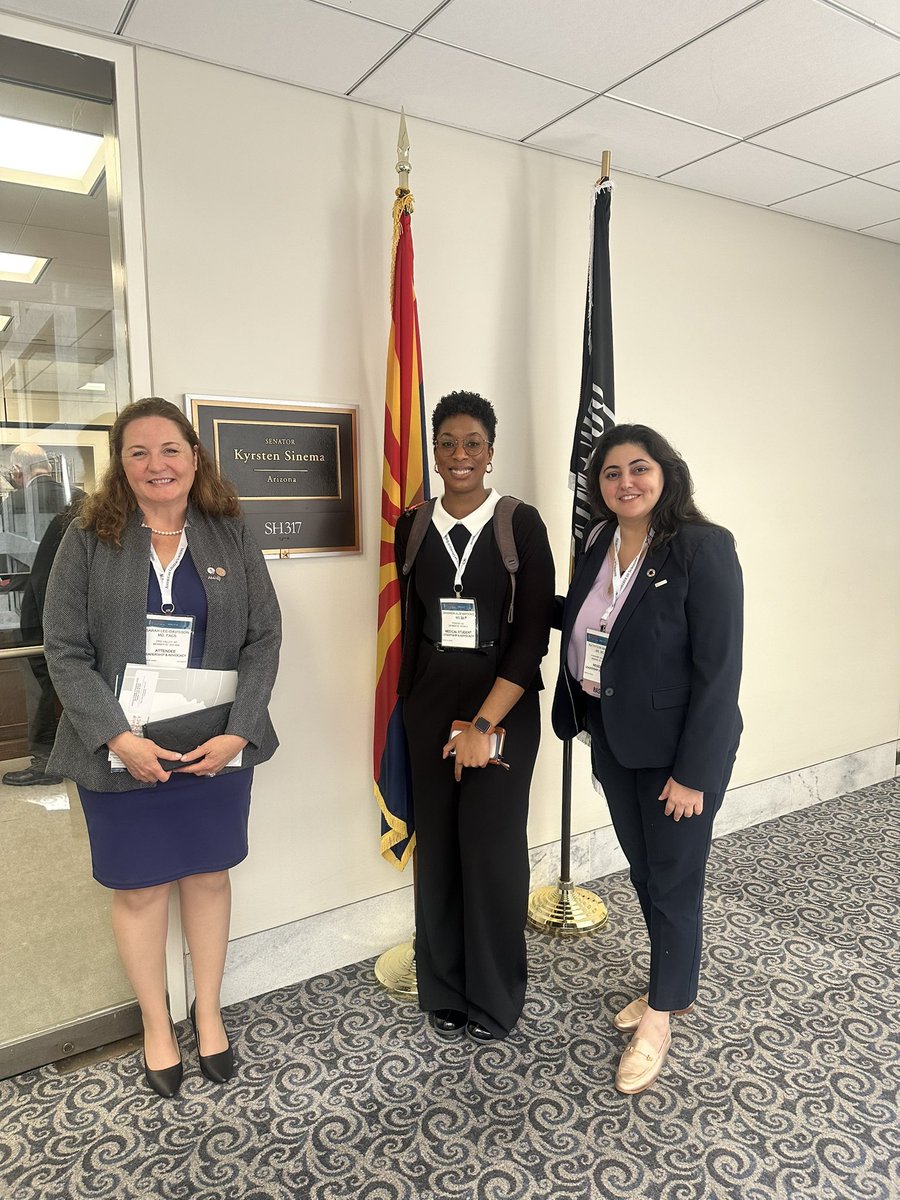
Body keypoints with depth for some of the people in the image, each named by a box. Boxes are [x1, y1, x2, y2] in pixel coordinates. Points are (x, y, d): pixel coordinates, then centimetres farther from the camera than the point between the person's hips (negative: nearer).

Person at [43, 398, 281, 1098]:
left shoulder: (231, 535, 0)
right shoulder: (90, 540, -3)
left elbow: (264, 638, -2)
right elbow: (66, 651, -6)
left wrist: (238, 732, -13)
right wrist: (118, 738, -16)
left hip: (218, 747, 1)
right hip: (123, 753, -1)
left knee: (209, 876, 14)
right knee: (139, 887, 12)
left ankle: (209, 1011, 36)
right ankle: (157, 1024, 34)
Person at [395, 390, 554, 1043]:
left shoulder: (521, 523, -5)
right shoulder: (413, 527, 5)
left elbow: (534, 632, -10)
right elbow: (410, 622, 10)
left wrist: (484, 724, -14)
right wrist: (410, 707, 5)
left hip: (504, 705, -2)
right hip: (430, 705, 3)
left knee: (493, 847, 3)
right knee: (438, 847, 8)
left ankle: (494, 997, 25)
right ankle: (444, 990, 28)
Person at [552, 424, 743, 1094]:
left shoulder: (703, 548, -18)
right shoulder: (599, 544, 2)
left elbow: (719, 668, -19)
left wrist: (693, 772, -19)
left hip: (677, 746, -6)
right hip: (614, 738, 7)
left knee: (674, 881, 10)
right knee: (644, 871, 21)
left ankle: (660, 1016, 32)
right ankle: (675, 988, 44)